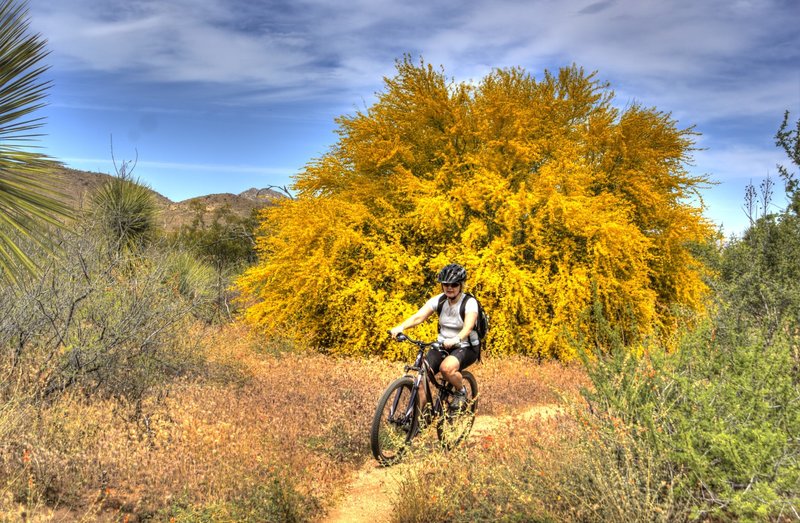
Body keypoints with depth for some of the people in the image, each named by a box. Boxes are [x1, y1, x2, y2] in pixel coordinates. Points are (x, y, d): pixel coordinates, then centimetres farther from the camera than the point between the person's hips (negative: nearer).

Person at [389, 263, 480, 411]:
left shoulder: (470, 303, -16)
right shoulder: (439, 300, -5)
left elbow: (468, 327, -31)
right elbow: (418, 316, -18)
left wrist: (456, 339, -53)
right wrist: (400, 327, -38)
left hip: (466, 347, -4)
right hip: (443, 345, 4)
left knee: (447, 367, -35)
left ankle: (461, 392, -4)